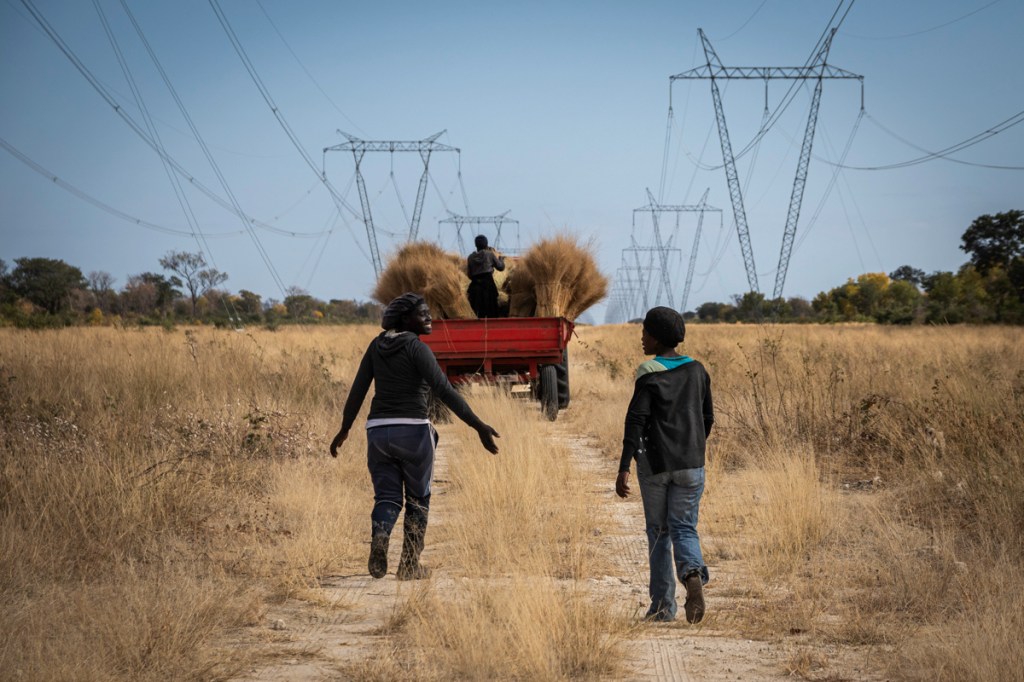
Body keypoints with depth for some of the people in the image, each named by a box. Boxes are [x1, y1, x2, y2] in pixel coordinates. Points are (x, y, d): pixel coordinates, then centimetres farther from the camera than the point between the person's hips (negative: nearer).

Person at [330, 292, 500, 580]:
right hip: (413, 432, -5)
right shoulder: (417, 348, -10)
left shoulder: (377, 345, 9)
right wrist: (479, 426, -21)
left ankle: (379, 540, -21)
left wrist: (344, 430, 21)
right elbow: (444, 391, -19)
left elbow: (357, 390, 11)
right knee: (418, 499, 13)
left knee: (387, 499, 10)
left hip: (378, 431, 5)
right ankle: (409, 565, 13)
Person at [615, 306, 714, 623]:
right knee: (683, 528, 6)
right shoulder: (697, 371, 6)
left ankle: (663, 605, 10)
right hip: (690, 465, 3)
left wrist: (623, 469, -18)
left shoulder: (649, 375, -9)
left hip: (654, 462, -3)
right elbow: (707, 418, 12)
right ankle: (693, 574, -26)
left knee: (658, 531, 10)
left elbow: (636, 421, -16)